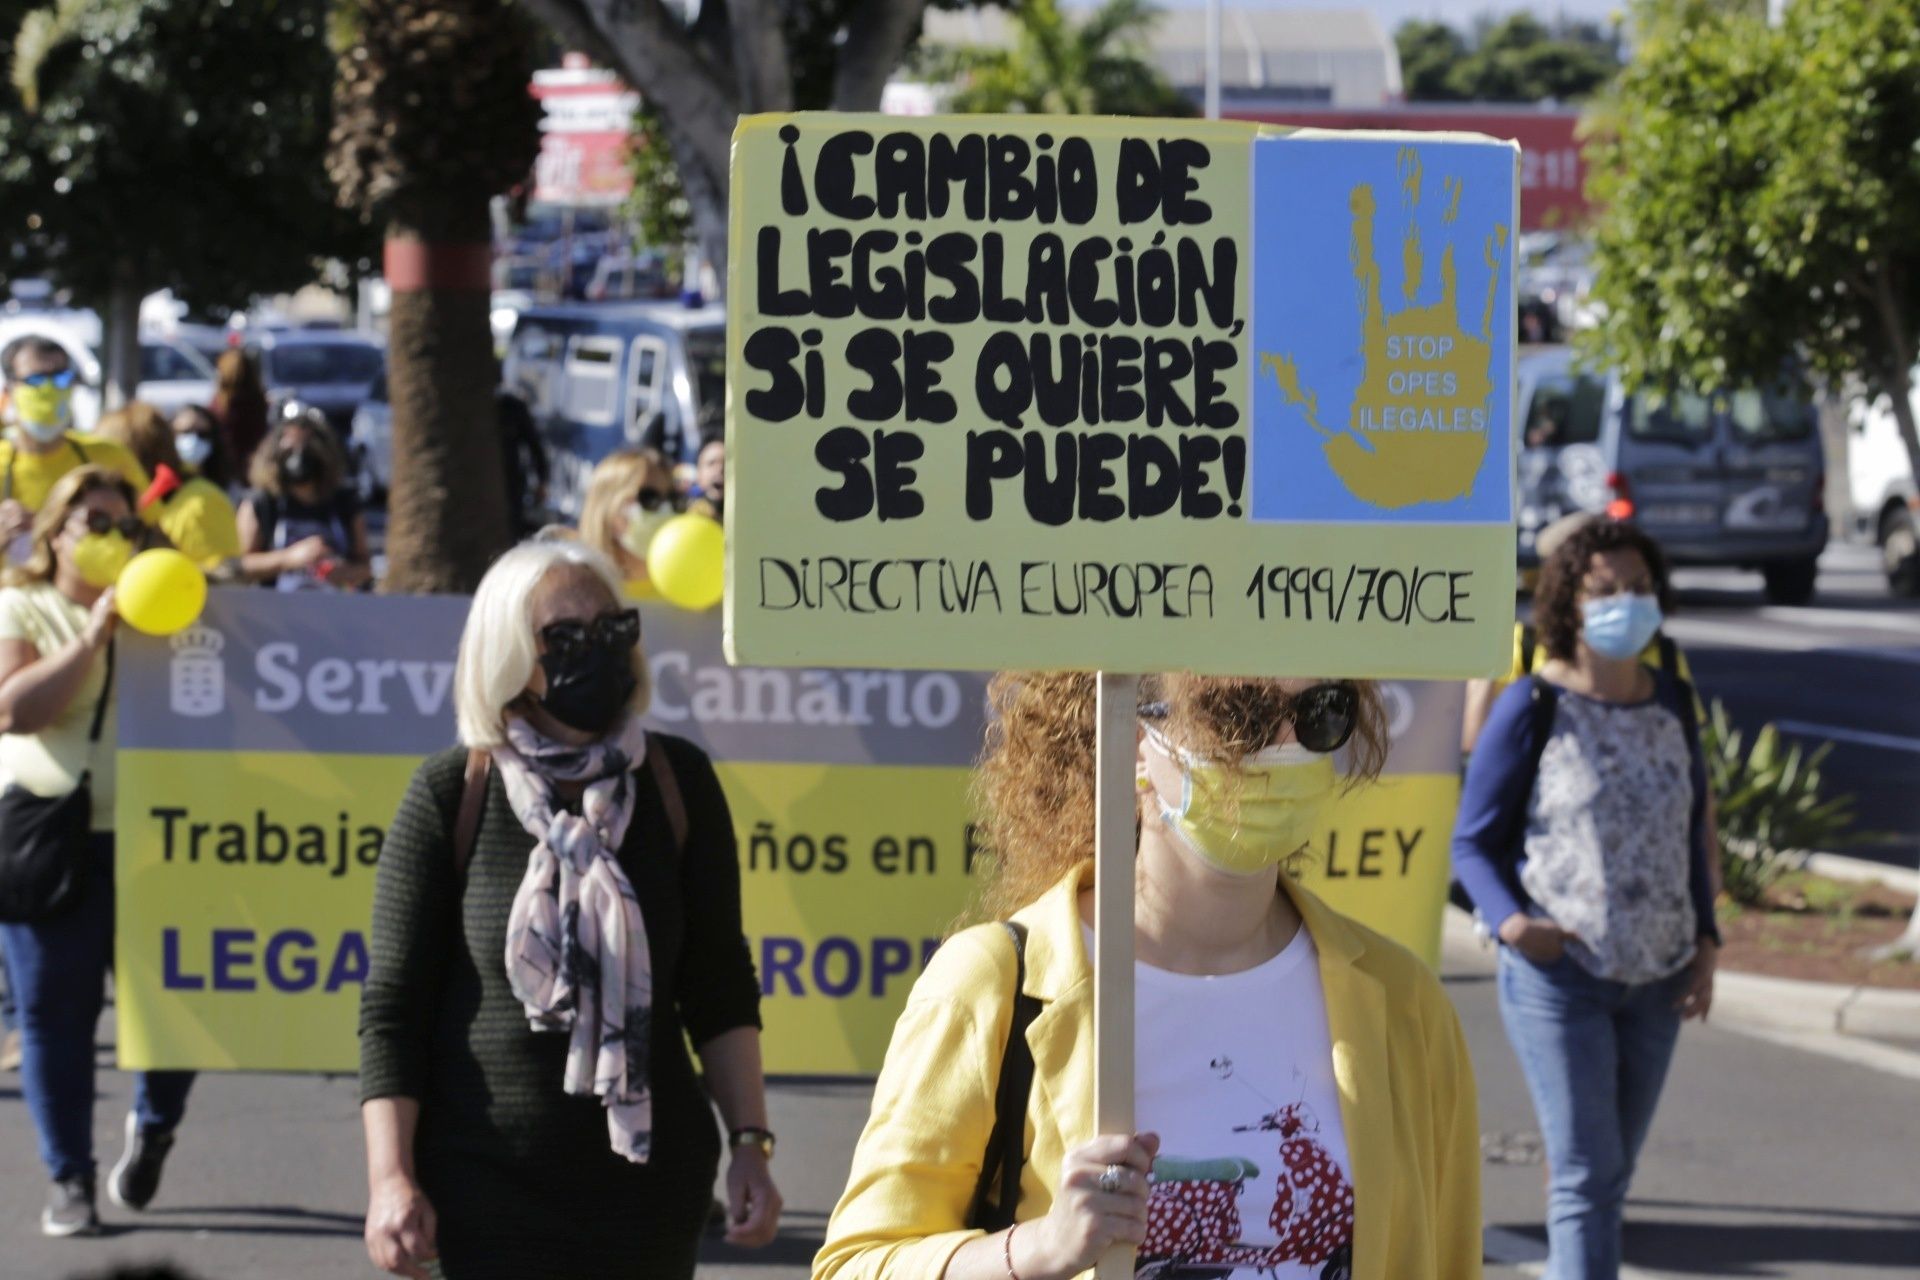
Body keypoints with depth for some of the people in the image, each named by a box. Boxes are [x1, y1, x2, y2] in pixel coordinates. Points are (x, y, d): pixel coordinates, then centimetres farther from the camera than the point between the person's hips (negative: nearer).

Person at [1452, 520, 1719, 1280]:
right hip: (1557, 970, -5)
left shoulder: (1672, 704, 9)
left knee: (1611, 1173, 11)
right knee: (1585, 1173, -11)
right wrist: (1510, 921, -21)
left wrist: (1704, 941, 7)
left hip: (1655, 982, 5)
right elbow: (1473, 842, -4)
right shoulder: (1534, 709, -7)